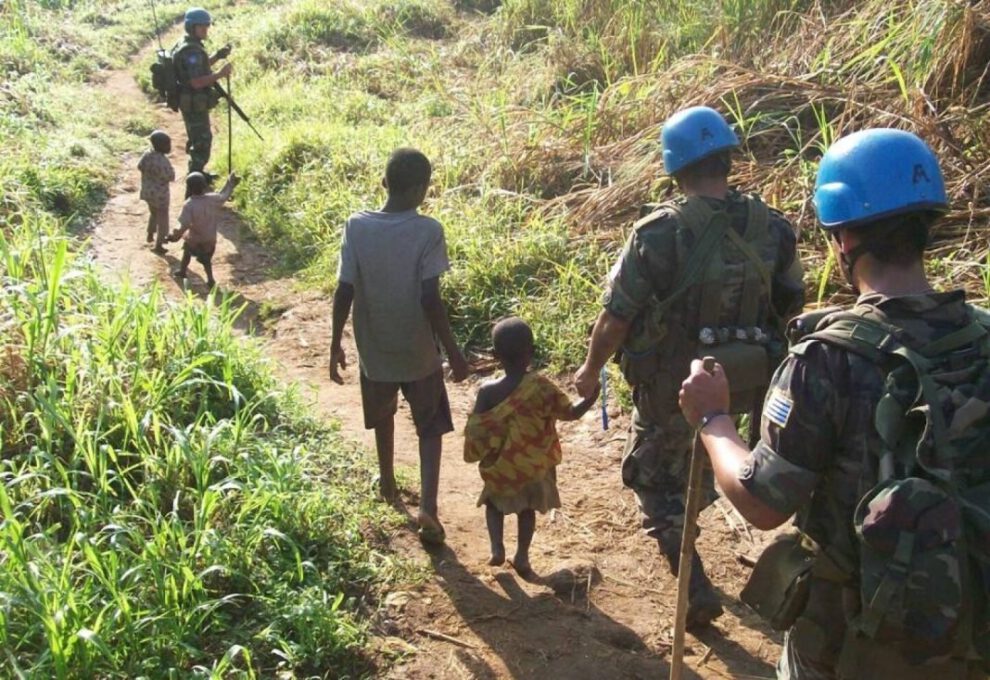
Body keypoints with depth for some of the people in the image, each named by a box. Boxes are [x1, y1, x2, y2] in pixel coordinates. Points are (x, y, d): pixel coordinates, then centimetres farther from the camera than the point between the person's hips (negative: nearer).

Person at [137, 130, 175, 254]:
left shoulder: (146, 155, -8)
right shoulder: (163, 161, -30)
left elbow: (140, 167, 8)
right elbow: (171, 177, -23)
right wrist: (171, 169, -5)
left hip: (147, 191, 7)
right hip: (159, 193, -7)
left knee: (153, 213, 31)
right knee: (162, 218, 9)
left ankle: (150, 235, 46)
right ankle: (158, 246, 17)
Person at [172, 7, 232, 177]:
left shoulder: (185, 45, 8)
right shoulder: (192, 51, -24)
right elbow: (197, 81, -30)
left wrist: (217, 56, 9)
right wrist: (220, 74, -30)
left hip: (190, 101, 10)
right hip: (194, 104, -10)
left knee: (197, 138, 23)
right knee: (202, 141, -1)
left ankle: (196, 173, 36)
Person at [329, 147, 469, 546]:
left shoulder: (356, 226, -9)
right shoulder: (428, 231, -17)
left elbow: (344, 293, -8)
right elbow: (430, 299, -19)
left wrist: (335, 346, 2)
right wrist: (453, 352, -10)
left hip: (374, 349, 3)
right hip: (418, 351, -3)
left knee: (383, 416, 28)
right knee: (430, 428, 12)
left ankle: (387, 483, 47)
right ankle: (427, 509, -3)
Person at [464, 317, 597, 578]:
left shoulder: (488, 391, -19)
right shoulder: (541, 387, -19)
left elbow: (473, 432, -16)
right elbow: (572, 412, -11)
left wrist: (483, 454, 3)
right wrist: (592, 395, 0)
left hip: (500, 466, 0)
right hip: (534, 466, 1)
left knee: (494, 502, 24)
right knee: (528, 508, 23)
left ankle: (497, 548, 9)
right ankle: (522, 556, 24)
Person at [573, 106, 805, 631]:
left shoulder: (659, 232, -20)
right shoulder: (772, 228, -6)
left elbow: (616, 316, -15)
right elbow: (790, 308, 6)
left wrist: (590, 370, 1)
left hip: (671, 387, -4)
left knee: (653, 480, 15)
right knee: (698, 463, 30)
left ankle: (697, 591, 11)